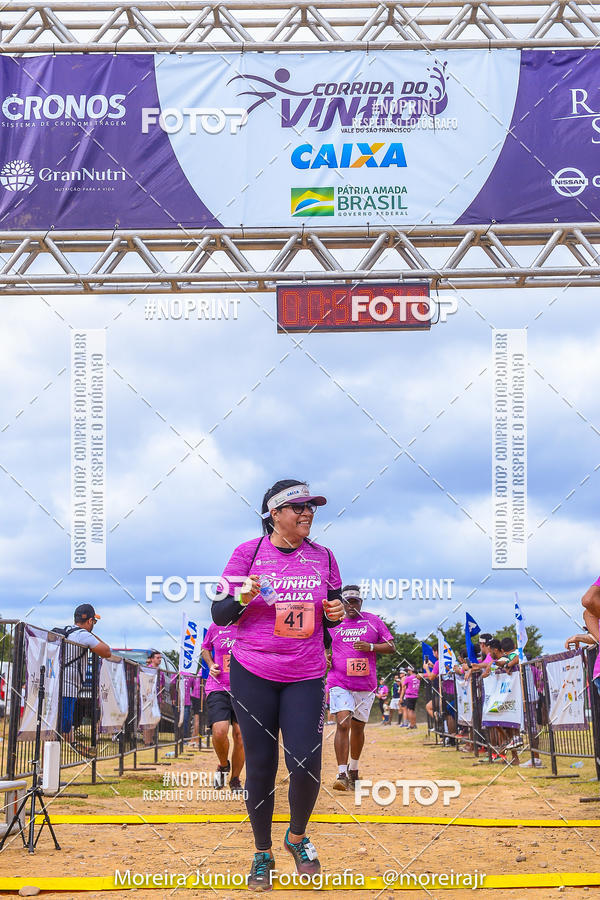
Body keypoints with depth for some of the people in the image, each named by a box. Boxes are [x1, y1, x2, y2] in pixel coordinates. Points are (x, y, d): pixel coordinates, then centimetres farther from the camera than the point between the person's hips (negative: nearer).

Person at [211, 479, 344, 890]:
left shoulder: (323, 557, 6)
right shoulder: (248, 553, -2)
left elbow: (332, 611, 17)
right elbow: (220, 616, -1)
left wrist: (336, 613, -6)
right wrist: (243, 598, -21)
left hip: (306, 676, 2)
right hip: (253, 673, -2)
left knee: (306, 765, -8)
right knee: (261, 765, 3)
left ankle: (297, 837, 21)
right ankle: (263, 853, 21)